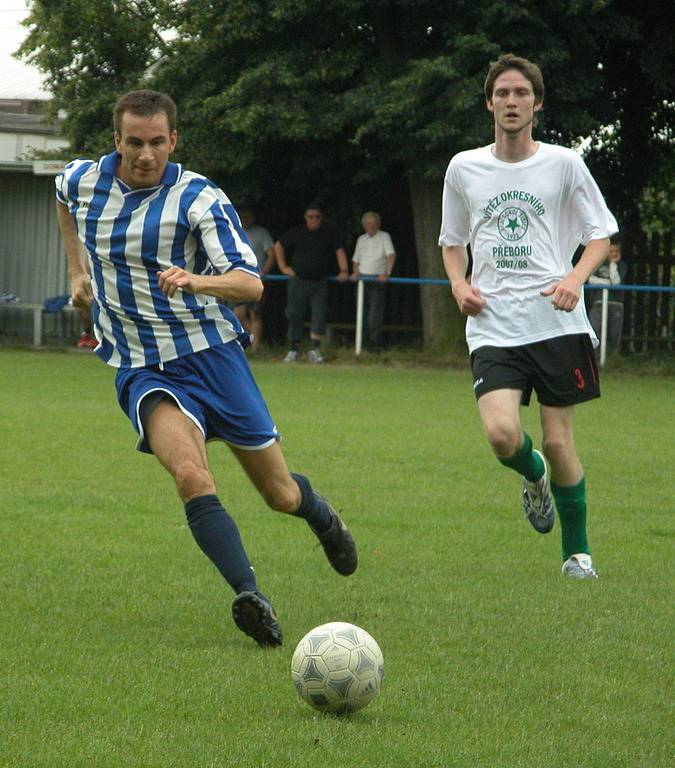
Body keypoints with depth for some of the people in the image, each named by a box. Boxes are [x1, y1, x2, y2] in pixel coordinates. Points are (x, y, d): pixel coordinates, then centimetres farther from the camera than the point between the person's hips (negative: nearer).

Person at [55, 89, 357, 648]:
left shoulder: (199, 198, -13)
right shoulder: (81, 182, -1)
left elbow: (251, 284, -21)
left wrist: (196, 281, -40)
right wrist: (77, 271, 24)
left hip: (211, 352, -1)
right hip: (140, 368, 1)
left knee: (280, 494, 9)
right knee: (192, 476, -28)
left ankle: (323, 517, 46)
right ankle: (251, 597, -34)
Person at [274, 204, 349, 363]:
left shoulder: (329, 233, 1)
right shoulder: (296, 232, 2)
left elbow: (339, 250, 0)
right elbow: (279, 245, 13)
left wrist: (344, 271, -12)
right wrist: (283, 267, 7)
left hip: (320, 282, 0)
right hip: (299, 281, 0)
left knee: (319, 313, -11)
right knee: (294, 314, 1)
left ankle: (315, 350, -9)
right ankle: (293, 350, 10)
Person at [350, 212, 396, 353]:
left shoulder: (384, 237, -1)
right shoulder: (361, 239, 16)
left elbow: (391, 255, -12)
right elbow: (356, 260, 22)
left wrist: (386, 273, -25)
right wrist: (355, 273, 2)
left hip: (378, 279, -5)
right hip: (363, 279, 5)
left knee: (375, 313, -13)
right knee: (368, 313, 4)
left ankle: (374, 344, -15)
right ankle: (374, 343, 10)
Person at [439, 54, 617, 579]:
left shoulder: (563, 163, 2)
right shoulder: (464, 169, 8)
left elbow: (601, 234, 8)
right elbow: (452, 241, 21)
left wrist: (575, 278, -12)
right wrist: (460, 285, 1)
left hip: (557, 321, -1)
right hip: (493, 327, 1)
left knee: (559, 442, -1)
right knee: (502, 434, -19)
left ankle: (577, 551, 18)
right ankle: (534, 475, 17)